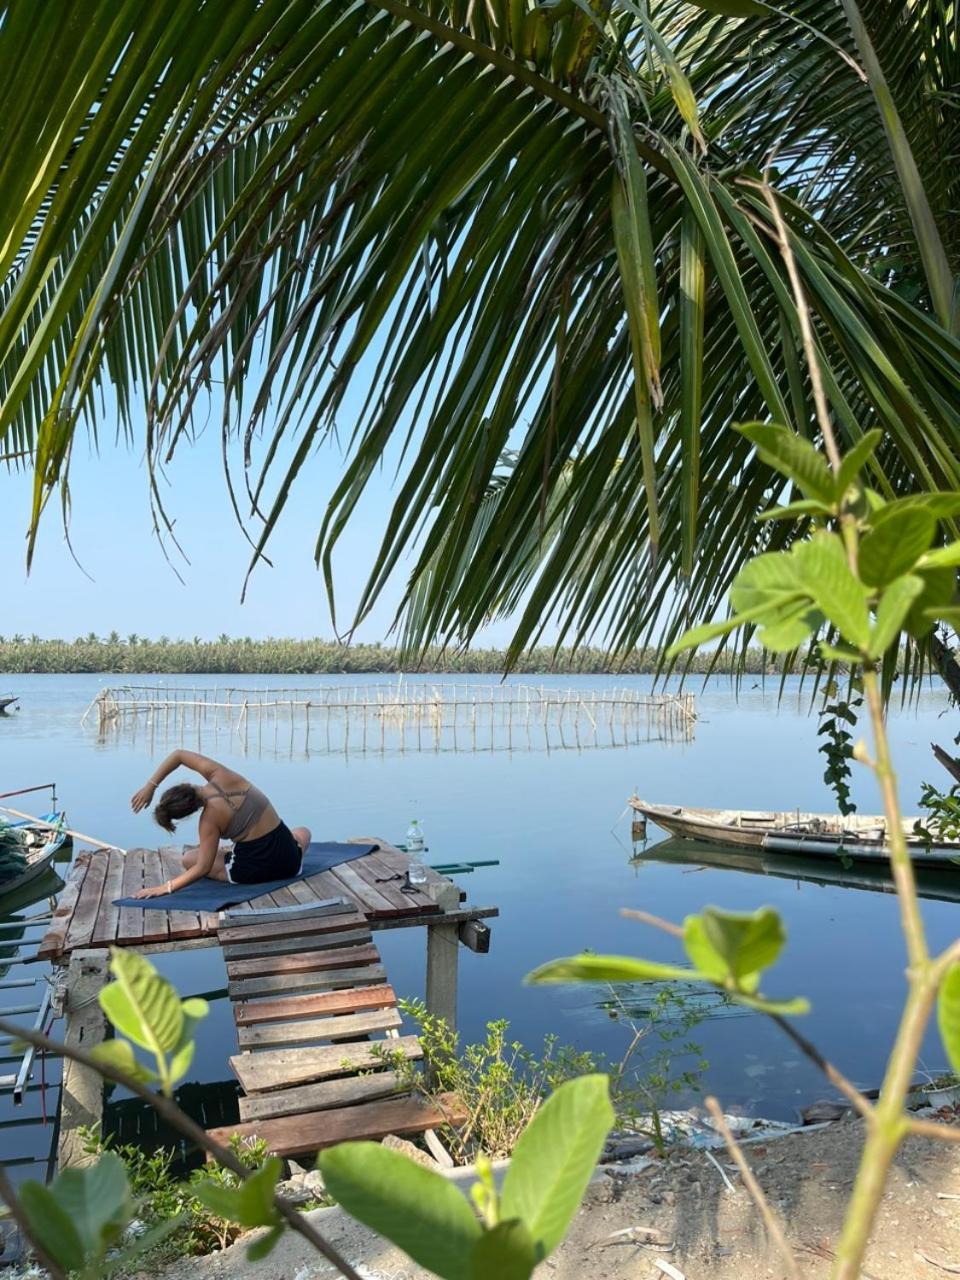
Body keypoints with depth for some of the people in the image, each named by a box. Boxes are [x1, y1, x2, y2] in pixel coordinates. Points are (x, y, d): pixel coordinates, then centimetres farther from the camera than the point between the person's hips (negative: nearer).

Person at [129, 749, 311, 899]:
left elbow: (202, 869, -14)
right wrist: (150, 786, -1)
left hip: (252, 871, -4)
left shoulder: (209, 819, -17)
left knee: (189, 859, 20)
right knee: (302, 832, 41)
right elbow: (178, 755, 0)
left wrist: (165, 887, -12)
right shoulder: (220, 776, -10)